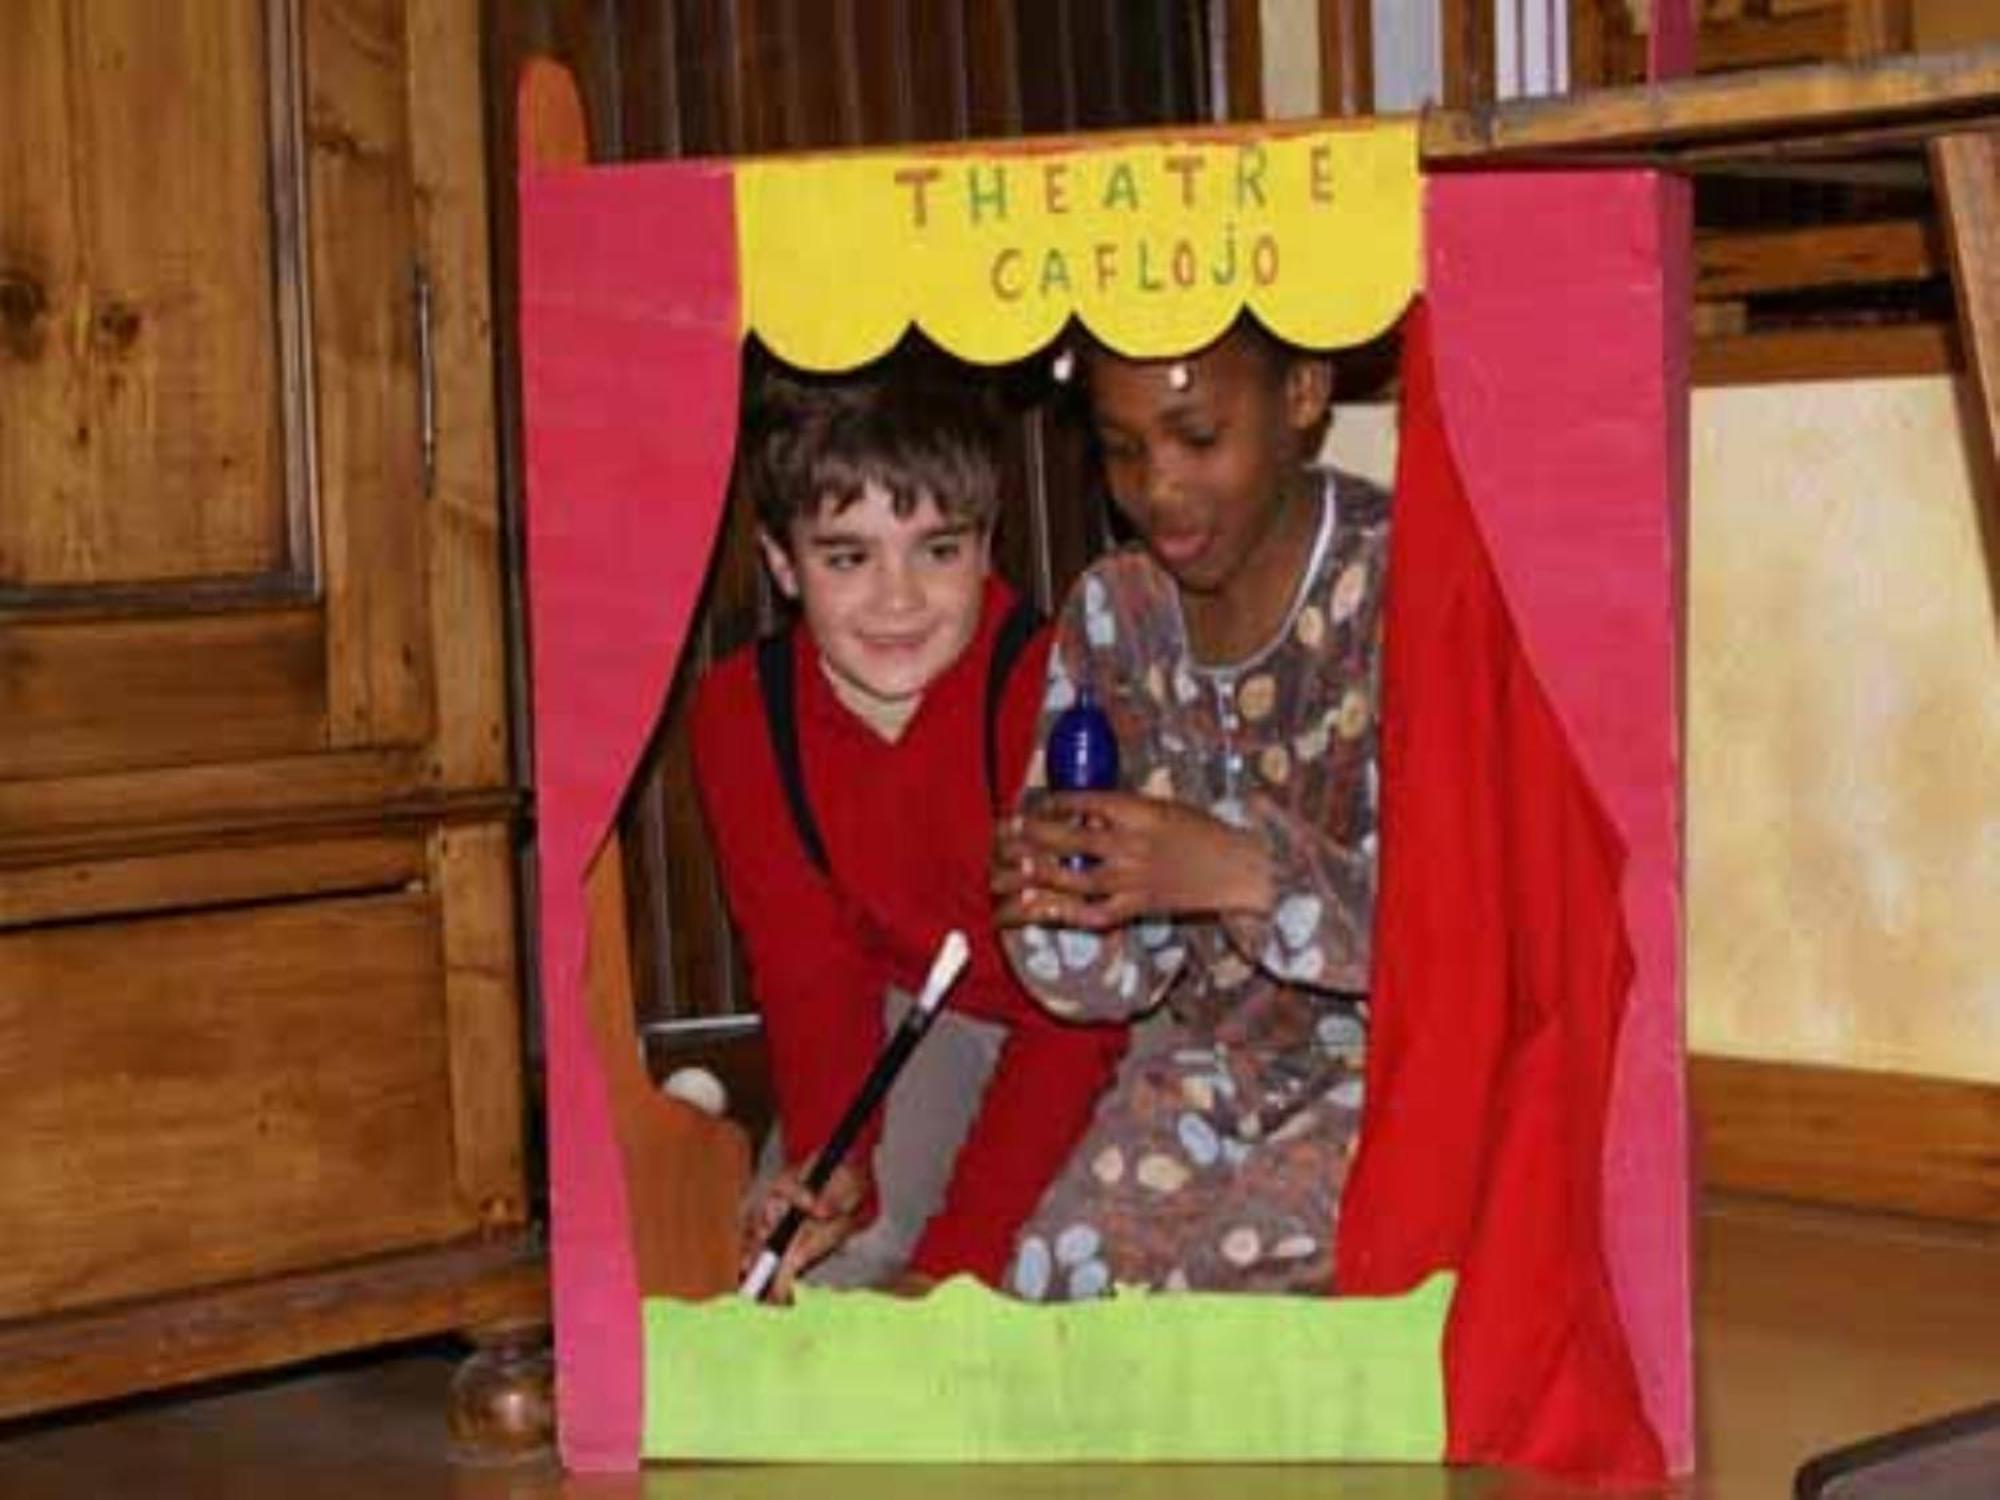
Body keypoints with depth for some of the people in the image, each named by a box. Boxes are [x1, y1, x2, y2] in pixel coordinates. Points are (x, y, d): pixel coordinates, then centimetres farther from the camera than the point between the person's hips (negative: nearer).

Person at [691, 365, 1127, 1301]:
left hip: (1107, 1026, -4)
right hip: (923, 1016, 4)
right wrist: (830, 1164, -27)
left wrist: (951, 1264, -32)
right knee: (808, 1261, -11)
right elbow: (809, 972, -7)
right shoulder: (740, 713, -15)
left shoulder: (1046, 691, -31)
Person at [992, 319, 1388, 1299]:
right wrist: (1053, 899, -21)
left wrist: (1247, 873, -34)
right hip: (1222, 1052, 5)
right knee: (1054, 1286, -10)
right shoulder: (1111, 617, 0)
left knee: (1240, 1298, -23)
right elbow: (1112, 978, 2)